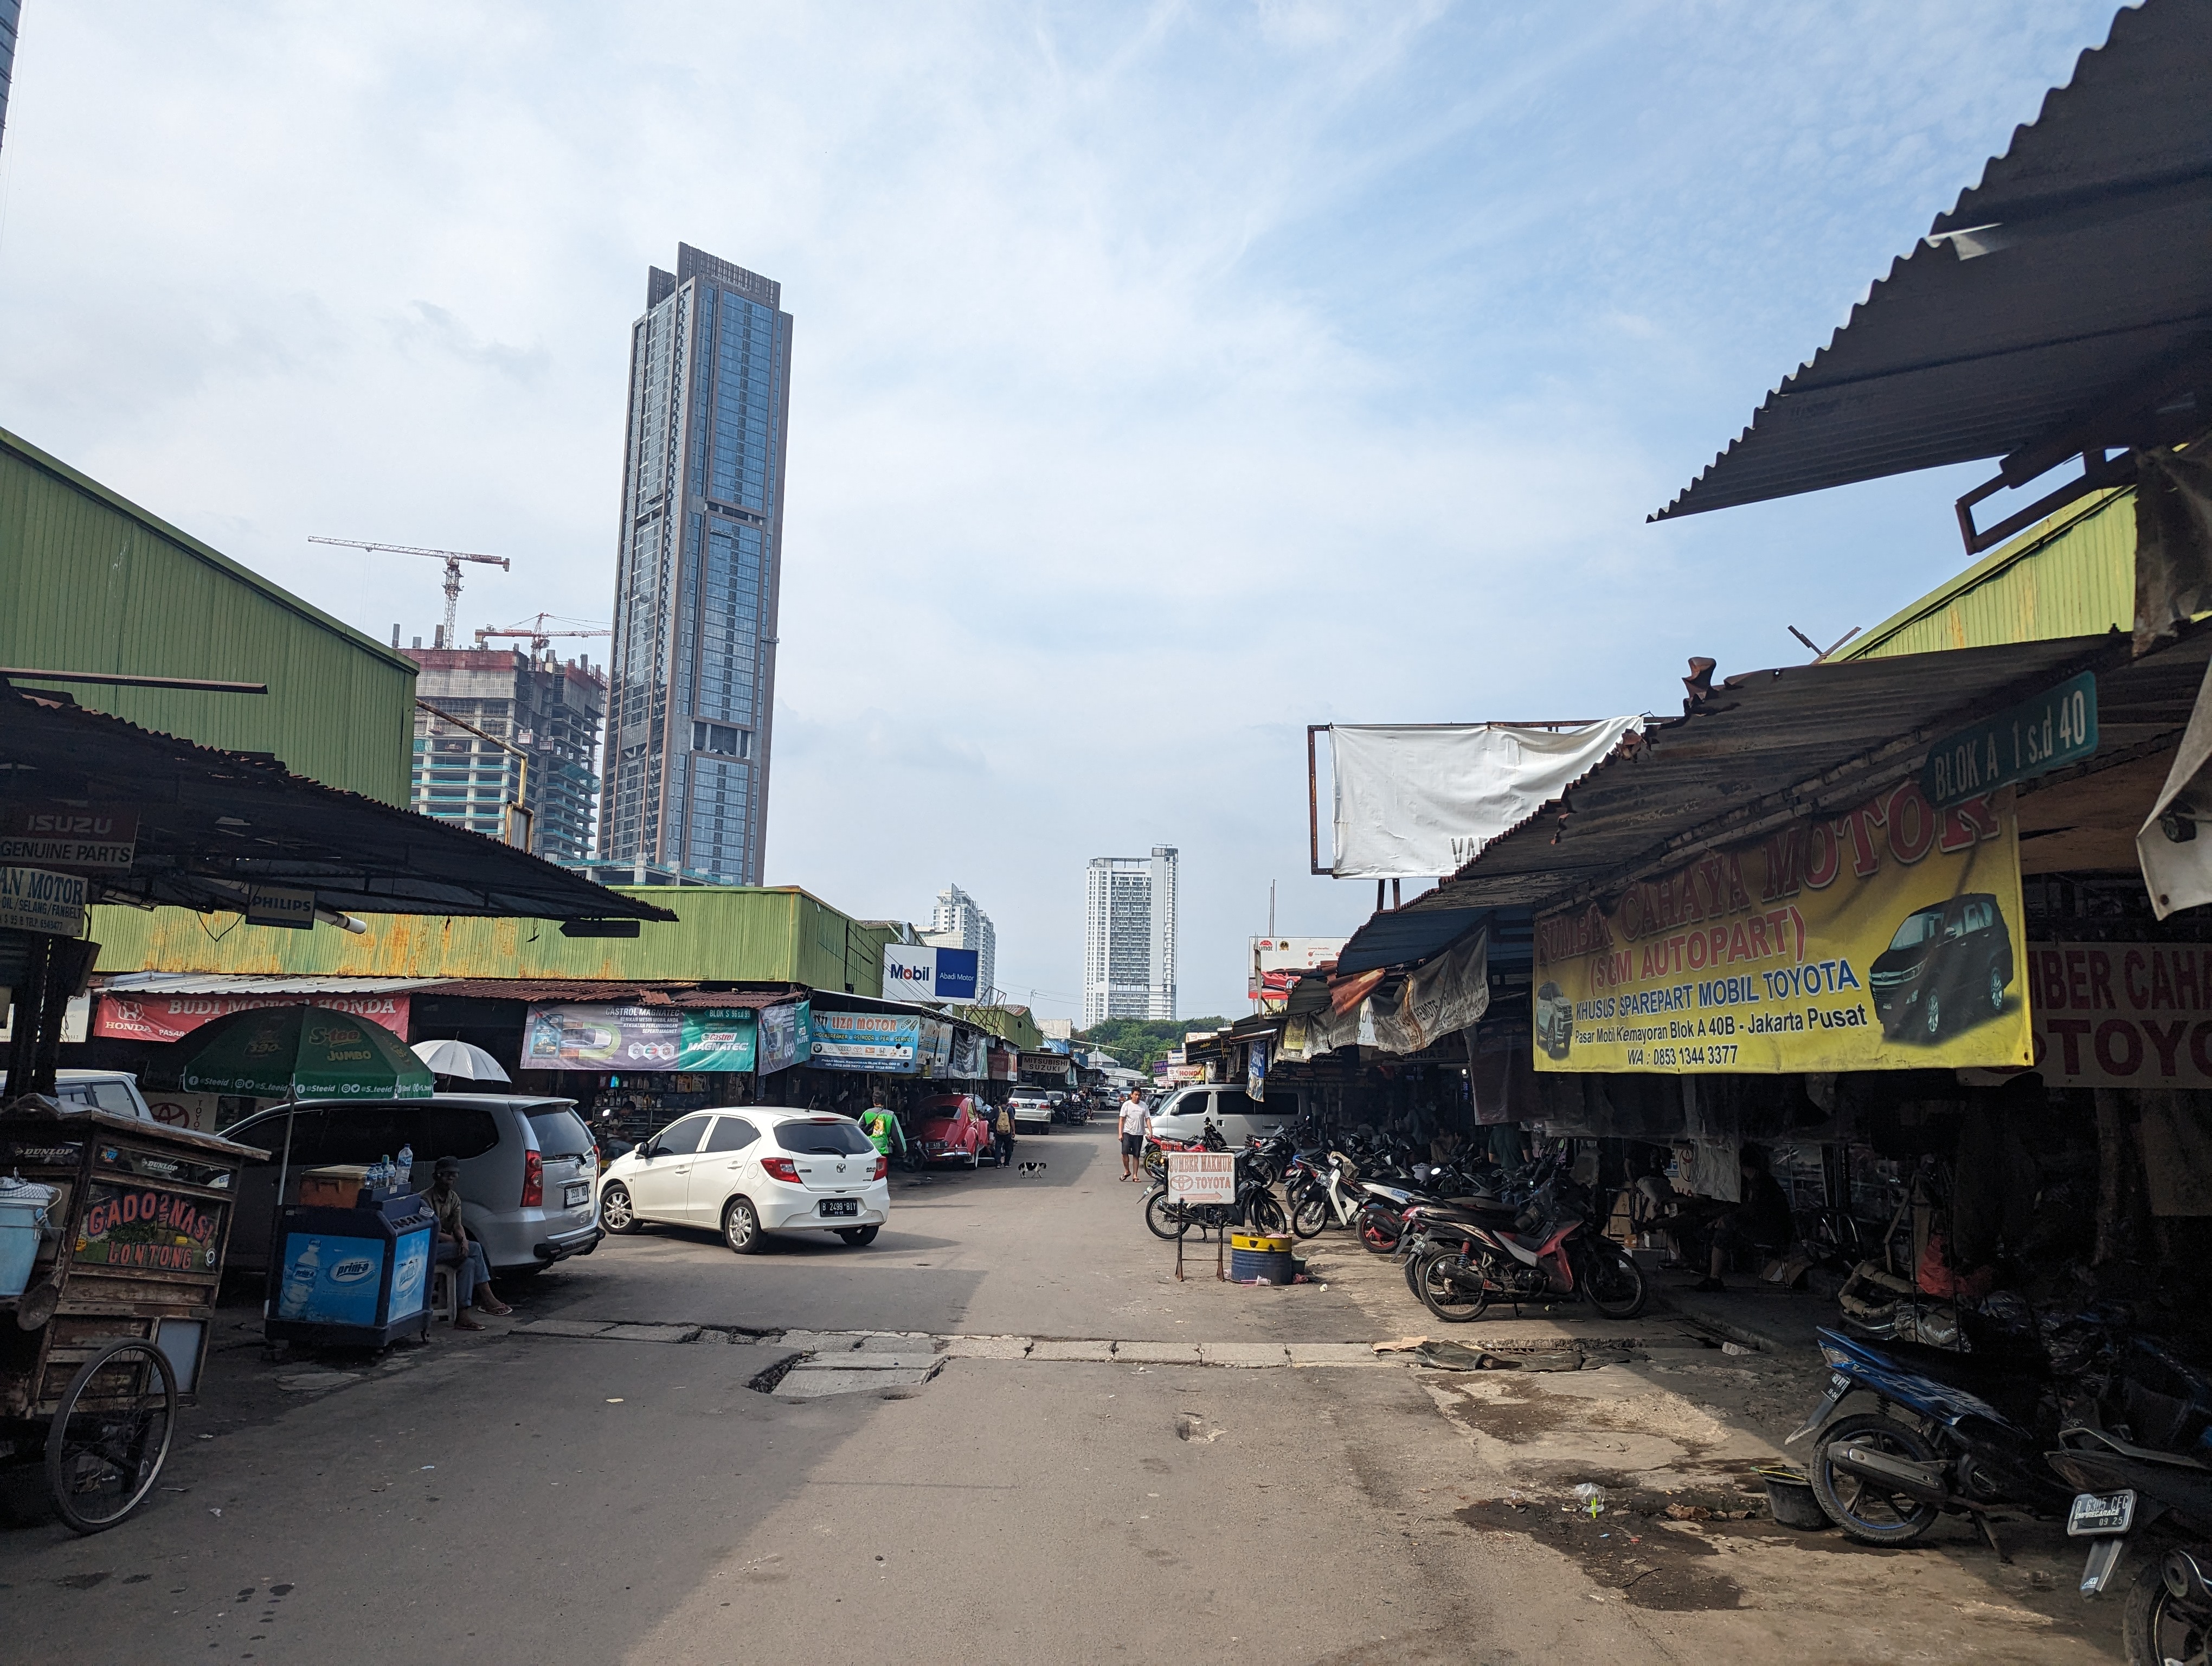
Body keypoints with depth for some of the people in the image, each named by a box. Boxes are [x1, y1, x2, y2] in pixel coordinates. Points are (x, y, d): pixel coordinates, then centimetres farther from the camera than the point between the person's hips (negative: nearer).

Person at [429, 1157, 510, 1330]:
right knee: (475, 1248, -24)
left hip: (446, 1247, 7)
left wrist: (464, 1240, -24)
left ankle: (461, 1316, -26)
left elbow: (458, 1226, -2)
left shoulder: (454, 1199, 10)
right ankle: (487, 1299, -23)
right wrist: (457, 1241, -18)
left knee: (468, 1263, -23)